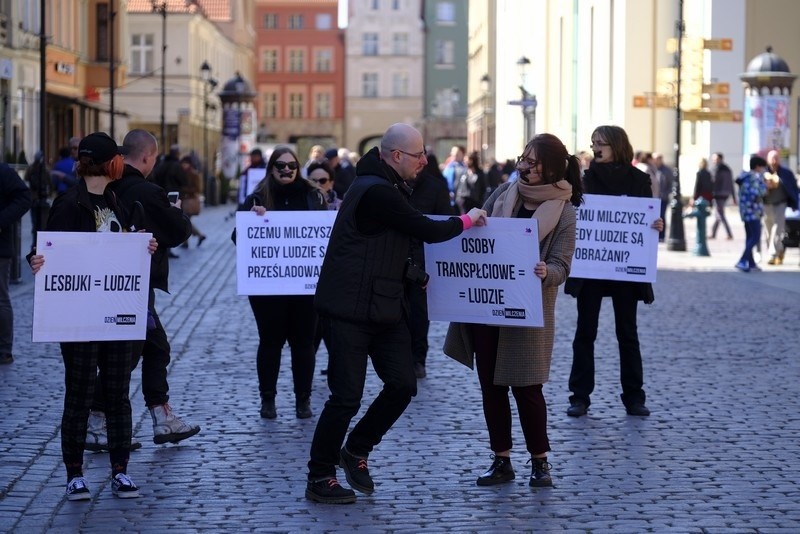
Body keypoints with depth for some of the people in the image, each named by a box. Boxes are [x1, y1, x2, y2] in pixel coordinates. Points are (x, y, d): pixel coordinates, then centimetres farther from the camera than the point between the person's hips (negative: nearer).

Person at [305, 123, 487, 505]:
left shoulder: (384, 187, 12)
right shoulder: (377, 192, -21)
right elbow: (428, 231, -18)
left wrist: (415, 276, 16)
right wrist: (467, 220, -2)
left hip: (383, 307, 9)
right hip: (353, 308, -9)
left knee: (402, 385, 4)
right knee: (347, 396, -5)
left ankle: (356, 450, 22)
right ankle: (319, 479, 8)